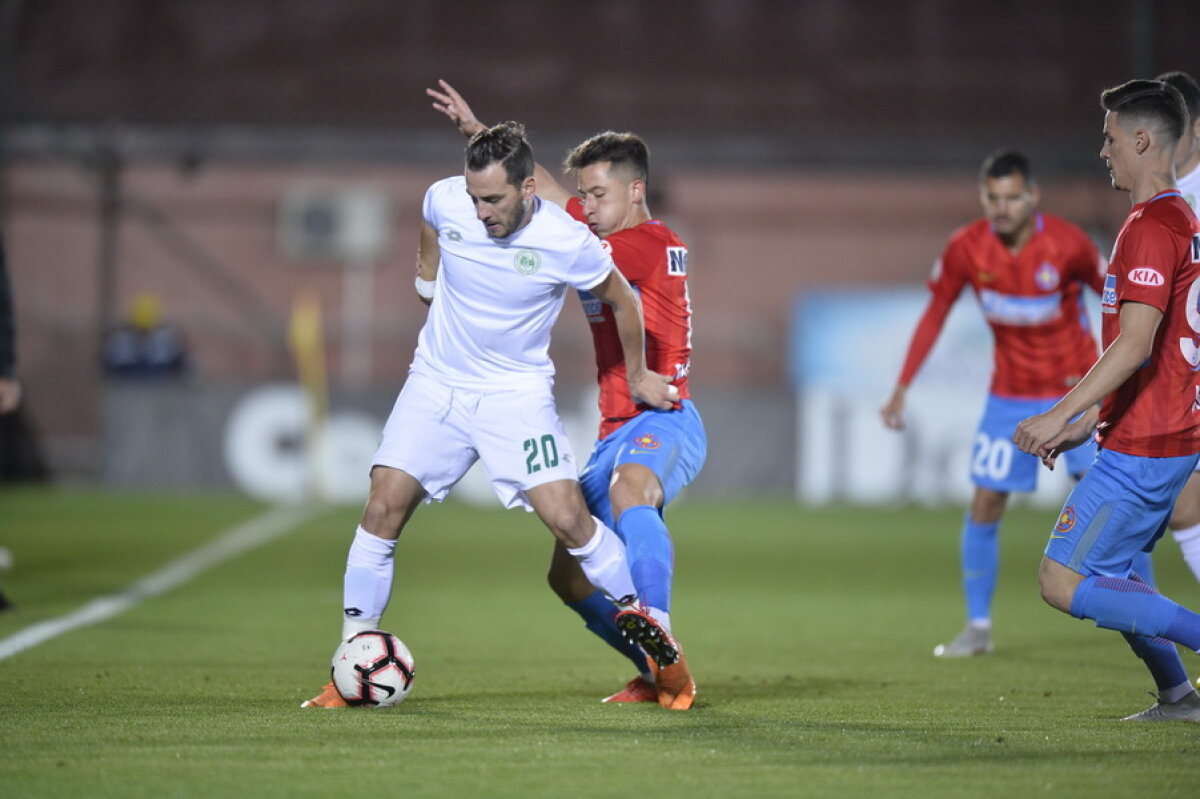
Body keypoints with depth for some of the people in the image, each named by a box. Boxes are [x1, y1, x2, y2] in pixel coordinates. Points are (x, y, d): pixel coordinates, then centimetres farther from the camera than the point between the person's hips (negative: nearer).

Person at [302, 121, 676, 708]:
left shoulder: (566, 243, -18)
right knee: (383, 508, -11)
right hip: (436, 383, 3)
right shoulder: (444, 200, -10)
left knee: (568, 520, -15)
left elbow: (620, 300, 1)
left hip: (517, 393, -3)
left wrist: (638, 377, 12)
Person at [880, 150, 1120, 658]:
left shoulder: (1067, 245, -18)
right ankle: (978, 627, 11)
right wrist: (902, 388, 0)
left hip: (1075, 388, -2)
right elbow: (934, 315, 2)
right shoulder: (965, 249, -11)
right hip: (1010, 396, 2)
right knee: (984, 506, -1)